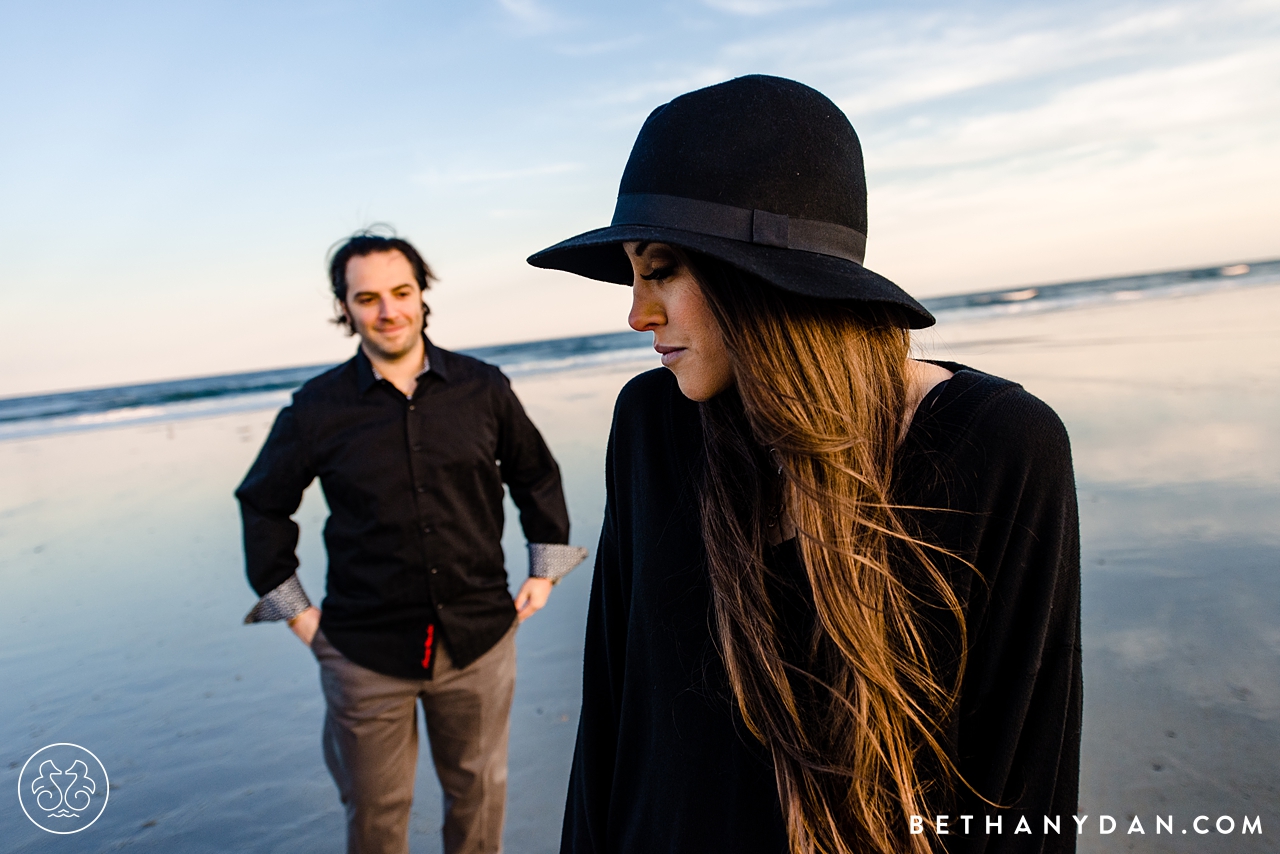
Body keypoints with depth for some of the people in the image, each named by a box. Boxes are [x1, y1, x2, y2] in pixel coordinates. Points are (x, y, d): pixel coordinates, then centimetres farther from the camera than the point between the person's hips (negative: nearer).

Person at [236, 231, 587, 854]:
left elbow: (536, 476, 11)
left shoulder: (482, 388, -3)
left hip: (480, 639, 1)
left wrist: (544, 570, 7)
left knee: (478, 794, 19)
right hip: (365, 654, 0)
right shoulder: (316, 409, -5)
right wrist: (294, 609, 5)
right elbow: (262, 505, 8)